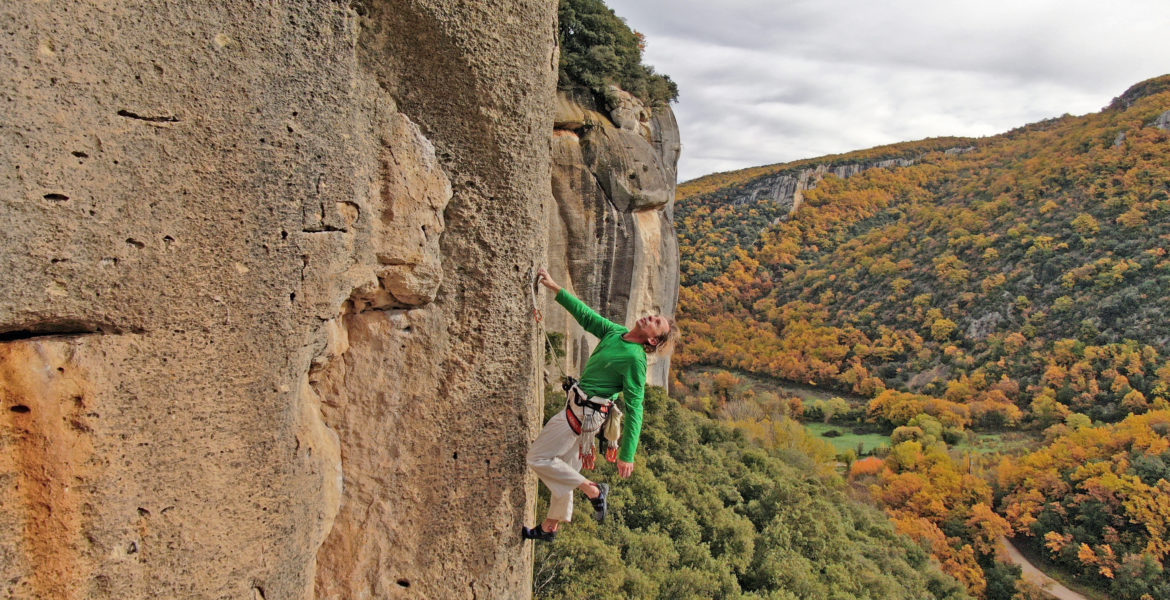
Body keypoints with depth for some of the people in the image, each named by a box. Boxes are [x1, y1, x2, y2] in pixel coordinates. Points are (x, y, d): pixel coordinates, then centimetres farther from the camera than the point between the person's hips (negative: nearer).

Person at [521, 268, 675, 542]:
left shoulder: (634, 359, -22)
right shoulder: (615, 333, 1)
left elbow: (634, 409, -21)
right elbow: (586, 316, 12)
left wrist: (627, 455, -21)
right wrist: (555, 288, 9)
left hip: (584, 414, -8)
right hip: (579, 408, 8)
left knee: (538, 457, -2)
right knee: (566, 468, 18)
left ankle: (594, 491, 5)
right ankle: (549, 528, 33)